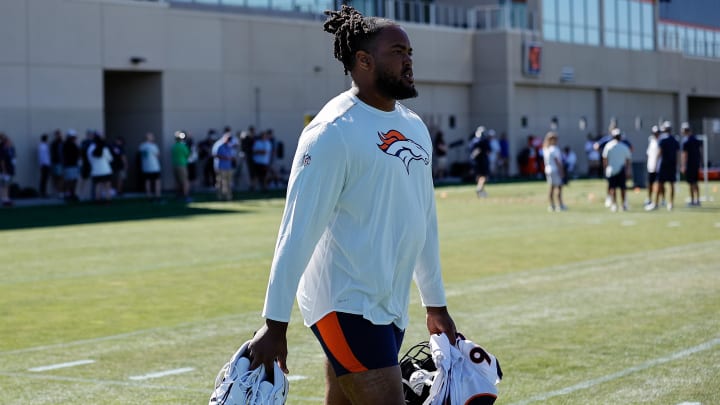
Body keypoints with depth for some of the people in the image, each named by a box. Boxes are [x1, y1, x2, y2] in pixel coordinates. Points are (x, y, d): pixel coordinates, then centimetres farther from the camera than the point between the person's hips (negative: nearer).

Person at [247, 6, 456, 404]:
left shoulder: (414, 127, 12)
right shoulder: (334, 131, -13)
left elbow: (424, 219, 19)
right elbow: (298, 229, -15)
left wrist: (436, 303, 22)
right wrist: (275, 323, -16)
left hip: (390, 308, 8)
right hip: (346, 306, -7)